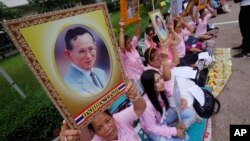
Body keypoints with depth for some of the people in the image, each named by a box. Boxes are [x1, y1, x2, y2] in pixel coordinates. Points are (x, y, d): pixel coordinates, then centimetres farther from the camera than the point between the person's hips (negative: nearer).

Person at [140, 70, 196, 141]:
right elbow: (151, 127, -24)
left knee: (190, 113, -2)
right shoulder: (147, 104, -36)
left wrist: (181, 101, -23)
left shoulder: (161, 91, -20)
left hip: (164, 116, 6)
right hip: (152, 128, -5)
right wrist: (174, 132, -22)